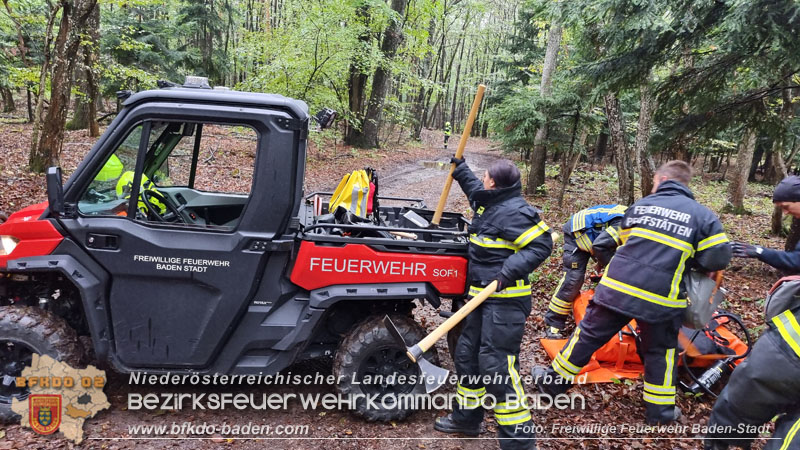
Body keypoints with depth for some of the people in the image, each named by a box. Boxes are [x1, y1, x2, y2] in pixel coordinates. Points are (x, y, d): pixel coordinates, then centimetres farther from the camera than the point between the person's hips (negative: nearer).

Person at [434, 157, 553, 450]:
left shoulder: (514, 211, -17)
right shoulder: (489, 202, 12)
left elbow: (541, 245, -21)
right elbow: (474, 189, 36)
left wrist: (511, 271, -29)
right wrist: (459, 169, 42)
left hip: (506, 300, -10)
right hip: (482, 295, 10)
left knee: (496, 364, -12)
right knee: (466, 354, 16)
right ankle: (467, 418, 34)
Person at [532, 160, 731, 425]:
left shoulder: (639, 206, 8)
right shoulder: (703, 215, 0)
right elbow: (718, 258, -2)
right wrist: (689, 259, 16)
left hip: (617, 288, 2)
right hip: (660, 299, -1)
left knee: (589, 335, 14)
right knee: (661, 351, 19)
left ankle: (554, 381, 27)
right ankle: (660, 410, 29)